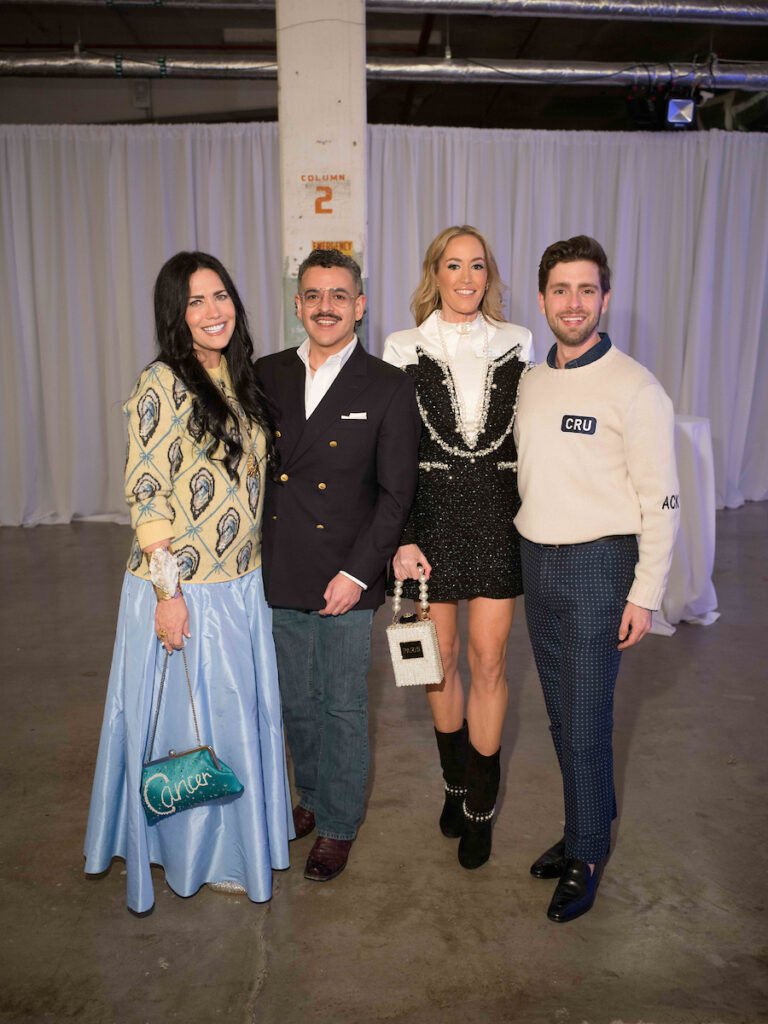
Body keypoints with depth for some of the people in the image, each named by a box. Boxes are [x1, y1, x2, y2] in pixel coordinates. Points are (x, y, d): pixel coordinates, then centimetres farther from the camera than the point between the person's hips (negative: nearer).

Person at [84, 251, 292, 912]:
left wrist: (255, 570, 14)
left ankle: (237, 832, 43)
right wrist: (168, 591, -18)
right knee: (189, 718, 10)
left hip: (243, 585, 7)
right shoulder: (162, 385, -14)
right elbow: (145, 495, -16)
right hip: (183, 586, -7)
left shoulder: (240, 379, 8)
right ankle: (198, 855, 33)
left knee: (240, 712, 20)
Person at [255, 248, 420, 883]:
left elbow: (397, 493, -7)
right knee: (295, 702, 18)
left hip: (346, 581, -3)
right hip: (278, 577, 4)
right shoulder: (267, 376, 5)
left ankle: (339, 825, 31)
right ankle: (312, 798, 42)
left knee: (343, 707, 10)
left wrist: (356, 574, -13)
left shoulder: (389, 388, -6)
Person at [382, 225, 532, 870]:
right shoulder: (405, 349, 1)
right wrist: (401, 538, -8)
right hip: (431, 512, 0)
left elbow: (529, 436, 10)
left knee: (488, 661, 3)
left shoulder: (515, 344, 6)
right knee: (441, 657, 10)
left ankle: (480, 806, 20)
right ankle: (457, 782, 34)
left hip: (498, 513, 1)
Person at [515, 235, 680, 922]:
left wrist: (645, 595, -13)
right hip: (536, 562, 6)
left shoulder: (634, 388, -11)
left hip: (598, 564, -6)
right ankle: (592, 824, 35)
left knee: (586, 720, 1)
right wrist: (528, 544, 9)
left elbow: (661, 501, -12)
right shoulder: (531, 382, 8)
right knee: (561, 712, 15)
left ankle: (586, 858, 22)